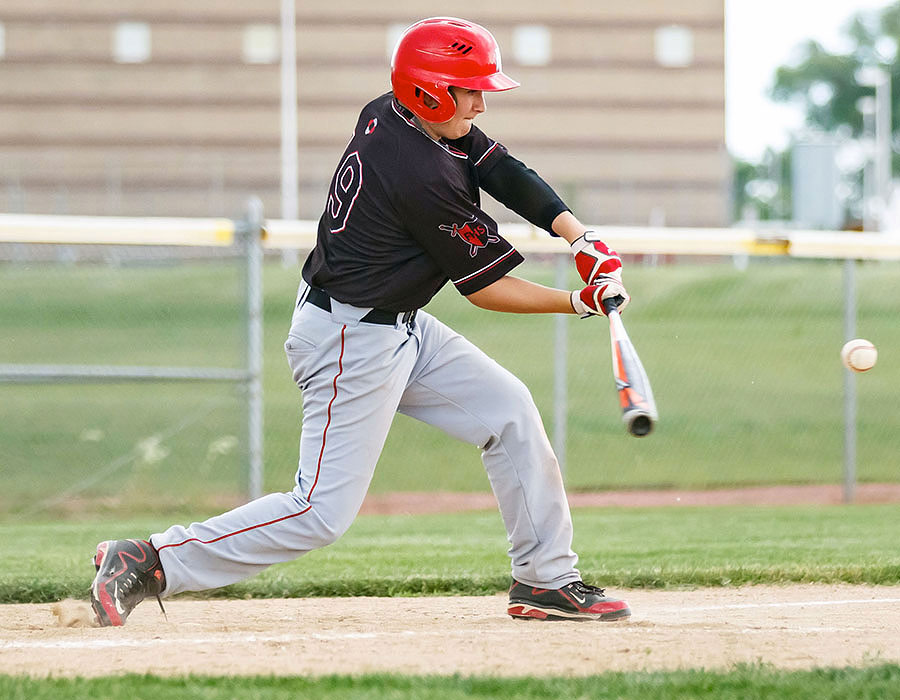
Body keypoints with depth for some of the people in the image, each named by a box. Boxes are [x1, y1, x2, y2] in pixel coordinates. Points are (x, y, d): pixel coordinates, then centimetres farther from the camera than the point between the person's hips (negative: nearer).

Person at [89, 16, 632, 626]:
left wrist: (580, 235, -9)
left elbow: (507, 173, 3)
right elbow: (485, 288, -14)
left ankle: (546, 578, 16)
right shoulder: (426, 177, -25)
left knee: (509, 410, 10)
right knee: (324, 512, -9)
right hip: (352, 343, -11)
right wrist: (580, 303, -6)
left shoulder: (387, 115, 1)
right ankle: (149, 563, -4)